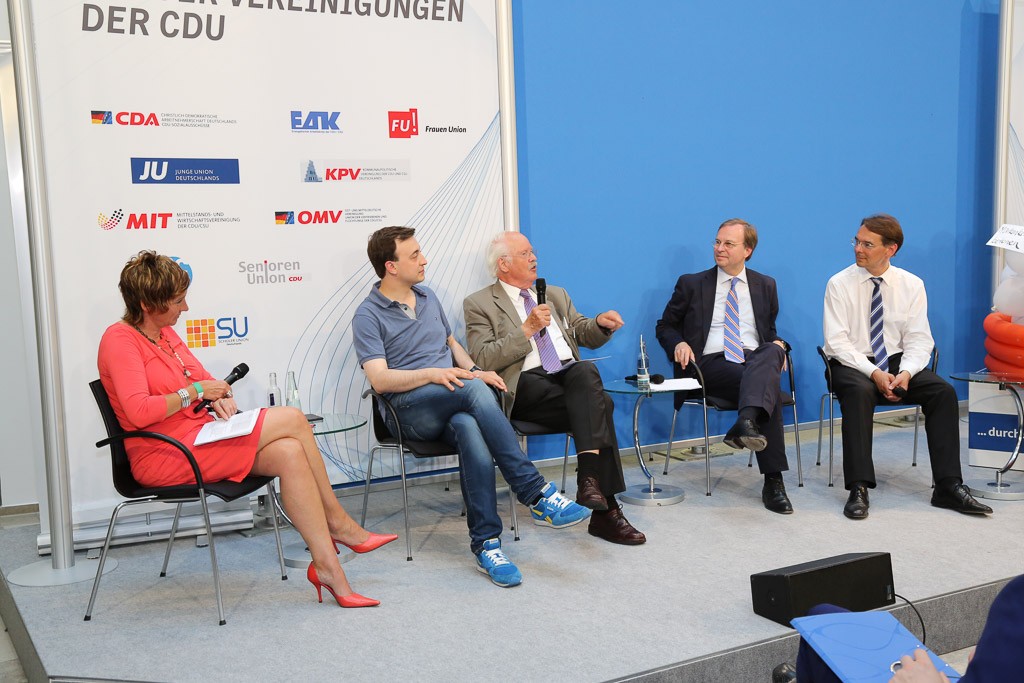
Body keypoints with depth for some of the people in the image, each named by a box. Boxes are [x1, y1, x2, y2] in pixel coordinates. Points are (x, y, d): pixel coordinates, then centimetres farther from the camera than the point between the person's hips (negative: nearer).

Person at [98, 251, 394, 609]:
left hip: (197, 438, 9)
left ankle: (327, 566, -16)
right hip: (163, 456, -9)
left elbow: (203, 379, 21)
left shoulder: (165, 332, 15)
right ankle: (338, 523, -7)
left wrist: (219, 397, -2)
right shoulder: (119, 339, -12)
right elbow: (139, 412, -23)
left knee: (289, 452, -19)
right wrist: (195, 391, -14)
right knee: (292, 419, -19)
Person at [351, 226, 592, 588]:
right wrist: (432, 373, -26)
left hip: (452, 406, 5)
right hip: (407, 411, -5)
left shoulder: (428, 297, 21)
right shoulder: (368, 316, 0)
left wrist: (474, 370, 6)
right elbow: (379, 379, -12)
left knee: (469, 429, -35)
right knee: (473, 391, -36)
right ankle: (537, 495, -36)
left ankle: (486, 543, -35)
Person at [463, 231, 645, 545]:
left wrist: (600, 324, 3)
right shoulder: (479, 304, 8)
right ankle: (606, 509, -28)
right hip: (527, 384, -5)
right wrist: (527, 330, -13)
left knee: (587, 371, -33)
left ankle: (589, 478, -38)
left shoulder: (556, 294, 26)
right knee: (600, 403, -28)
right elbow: (484, 360, -6)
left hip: (572, 376, 5)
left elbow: (585, 336, 27)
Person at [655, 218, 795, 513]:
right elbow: (665, 326, 17)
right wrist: (679, 343, -7)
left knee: (772, 351, -38)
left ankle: (747, 422, -61)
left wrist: (777, 345, 1)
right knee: (769, 387, -33)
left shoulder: (765, 285, 20)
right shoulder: (692, 284, 12)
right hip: (712, 364, -2)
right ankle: (773, 482, -39)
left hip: (755, 359, 3)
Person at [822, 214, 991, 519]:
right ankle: (858, 488, -34)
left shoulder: (911, 284, 3)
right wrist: (874, 373, -23)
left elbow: (918, 340, 0)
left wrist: (906, 373, -21)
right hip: (852, 363, -3)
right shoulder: (840, 284, -5)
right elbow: (837, 342, -11)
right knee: (859, 392, -36)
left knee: (943, 391, -22)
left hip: (896, 361, 3)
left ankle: (948, 485, -17)